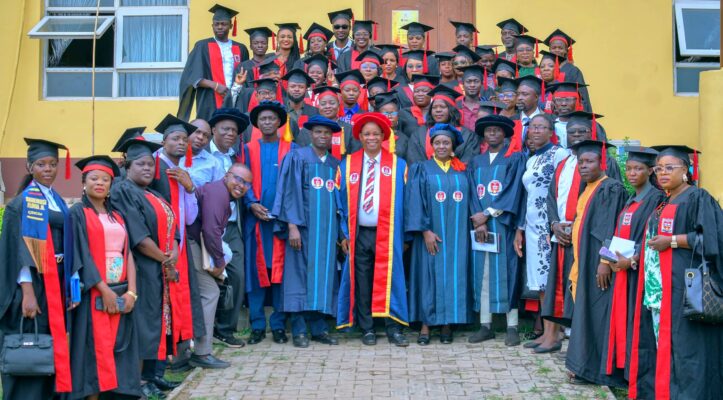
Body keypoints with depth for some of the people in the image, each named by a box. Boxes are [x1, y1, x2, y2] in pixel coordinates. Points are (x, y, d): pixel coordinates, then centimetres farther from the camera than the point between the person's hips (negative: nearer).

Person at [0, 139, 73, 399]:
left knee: (51, 346, 11)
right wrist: (28, 292, -20)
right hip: (33, 281, -7)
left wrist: (69, 285, 9)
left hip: (56, 282, 7)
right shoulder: (23, 202, -8)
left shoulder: (58, 202, 14)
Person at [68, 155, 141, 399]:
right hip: (93, 293, -5)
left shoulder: (117, 216, 17)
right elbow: (80, 254, -8)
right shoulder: (77, 213, 1)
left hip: (121, 292, 5)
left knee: (117, 349, 3)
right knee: (95, 348, -7)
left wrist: (131, 291, -4)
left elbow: (127, 254, 9)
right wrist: (103, 289, -15)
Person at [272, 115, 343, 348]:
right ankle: (298, 330, 0)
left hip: (328, 228, 4)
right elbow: (289, 192, -5)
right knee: (300, 273, -4)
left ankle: (319, 327, 10)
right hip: (302, 225, -4)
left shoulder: (336, 164, 15)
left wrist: (341, 232, 9)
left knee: (324, 275, 4)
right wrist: (292, 225, -15)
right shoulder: (296, 157, 2)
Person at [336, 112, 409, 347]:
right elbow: (341, 201, 9)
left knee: (389, 280, -1)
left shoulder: (398, 165, 4)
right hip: (359, 234, 2)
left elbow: (404, 202, 2)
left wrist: (403, 234, -4)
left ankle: (393, 329, 6)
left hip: (387, 234, -1)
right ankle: (367, 329, 14)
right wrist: (344, 233, 1)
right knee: (362, 283, 5)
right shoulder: (347, 165, 8)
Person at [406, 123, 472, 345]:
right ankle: (426, 325, 4)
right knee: (430, 275, -1)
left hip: (457, 235, 2)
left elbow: (470, 200, 10)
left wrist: (472, 226, -1)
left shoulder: (462, 171, 11)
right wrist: (425, 230, -13)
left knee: (453, 275, 3)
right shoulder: (422, 169, 3)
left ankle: (447, 324, 11)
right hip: (431, 234, -2)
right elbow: (415, 201, -4)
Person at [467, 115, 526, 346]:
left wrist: (487, 214, -12)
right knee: (482, 273, 3)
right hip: (480, 225, 3)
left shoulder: (515, 158, 4)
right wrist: (479, 222, -9)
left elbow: (513, 190, -7)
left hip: (504, 224, -3)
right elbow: (473, 194, 6)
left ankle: (512, 326, 0)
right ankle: (485, 326, 8)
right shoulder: (475, 163, 15)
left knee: (506, 271, -4)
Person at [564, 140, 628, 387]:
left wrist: (605, 261, -24)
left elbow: (611, 229, -18)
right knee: (586, 313, 10)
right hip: (585, 263, 9)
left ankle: (598, 370, 2)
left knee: (597, 314, -5)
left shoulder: (611, 189, -11)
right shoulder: (587, 190, 16)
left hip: (598, 264, -9)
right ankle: (587, 367, 17)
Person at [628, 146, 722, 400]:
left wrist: (672, 241, -18)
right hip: (657, 286, 8)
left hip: (682, 287, -8)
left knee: (679, 345, -8)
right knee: (656, 342, 9)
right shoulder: (664, 204, 20)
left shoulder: (697, 198, -5)